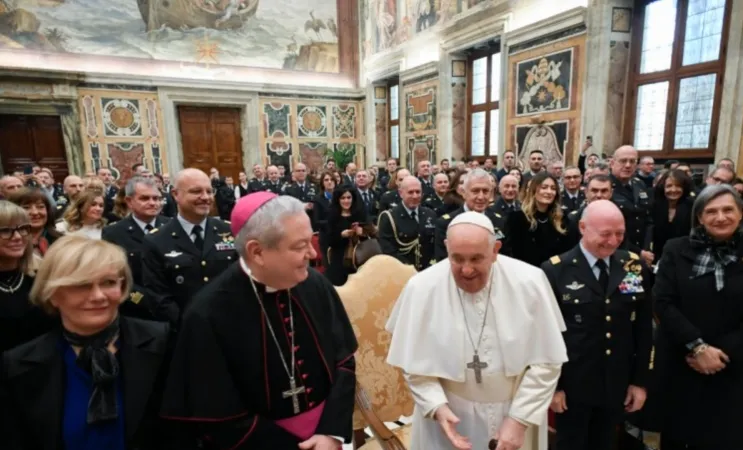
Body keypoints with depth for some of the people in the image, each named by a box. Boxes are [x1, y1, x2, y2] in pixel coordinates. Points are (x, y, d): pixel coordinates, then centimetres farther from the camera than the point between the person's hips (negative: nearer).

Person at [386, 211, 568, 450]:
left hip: (516, 414, 1)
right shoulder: (421, 288, -18)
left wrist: (519, 419, -11)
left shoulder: (529, 282, -16)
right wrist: (437, 407, -18)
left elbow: (546, 362, -8)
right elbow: (415, 363, -7)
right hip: (451, 415, 0)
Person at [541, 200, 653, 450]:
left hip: (617, 386, 4)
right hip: (572, 386, -3)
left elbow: (644, 328, 5)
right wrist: (552, 385, -8)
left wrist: (640, 380, 5)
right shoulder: (556, 270, -13)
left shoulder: (635, 266, -1)